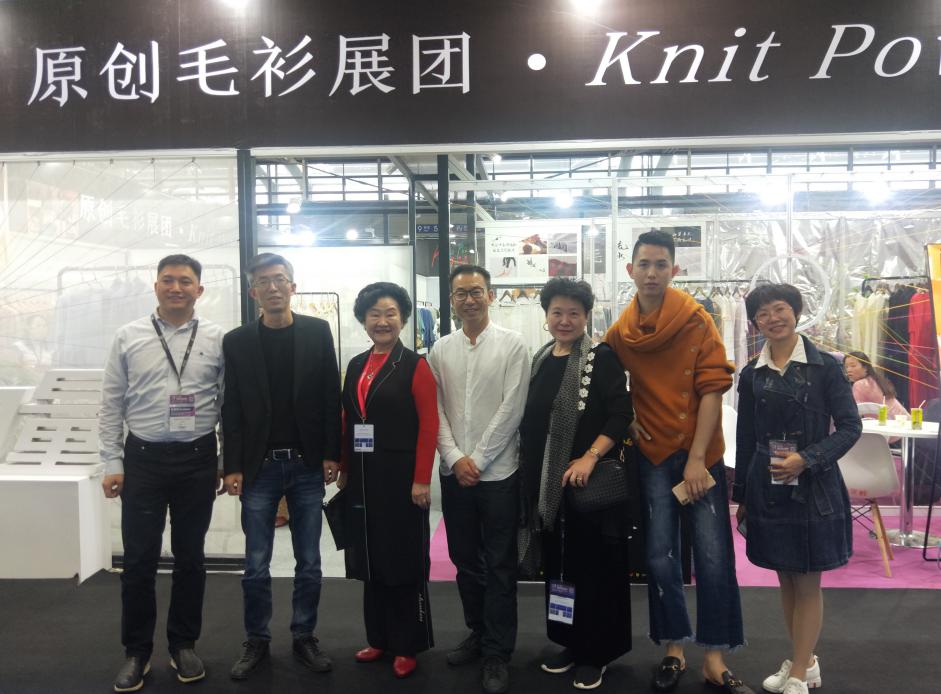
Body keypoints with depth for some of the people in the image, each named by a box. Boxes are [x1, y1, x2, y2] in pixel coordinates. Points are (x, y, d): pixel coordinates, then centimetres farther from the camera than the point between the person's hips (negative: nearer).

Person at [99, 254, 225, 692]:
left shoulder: (217, 339, 0)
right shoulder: (128, 338, 2)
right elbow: (111, 406, 3)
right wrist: (112, 463, -2)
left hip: (198, 460, 0)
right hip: (143, 459, 0)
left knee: (190, 557, 11)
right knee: (139, 559, 5)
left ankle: (184, 645, 27)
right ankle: (137, 651, 22)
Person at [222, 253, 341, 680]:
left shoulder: (317, 332, 1)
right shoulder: (237, 341, 2)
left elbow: (331, 396, 0)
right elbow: (231, 409, 1)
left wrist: (331, 454, -4)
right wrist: (233, 467, -3)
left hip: (307, 466, 0)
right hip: (260, 467, 0)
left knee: (309, 563, 9)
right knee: (256, 565, 7)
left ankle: (304, 637, 24)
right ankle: (256, 641, 23)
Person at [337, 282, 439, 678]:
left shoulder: (415, 365, -8)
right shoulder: (356, 366, 9)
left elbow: (429, 425, -13)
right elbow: (346, 422, 11)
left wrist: (421, 479, -17)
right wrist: (344, 469, 8)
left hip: (400, 476, -5)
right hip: (363, 477, 6)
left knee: (404, 559, 5)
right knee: (371, 559, 13)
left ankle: (407, 645, 19)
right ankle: (379, 637, 28)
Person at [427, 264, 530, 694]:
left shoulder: (512, 345, -4)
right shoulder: (440, 350, 7)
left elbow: (512, 408, -9)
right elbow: (436, 411, 4)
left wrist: (478, 460, -11)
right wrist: (456, 459, -8)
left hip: (498, 472, -4)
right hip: (454, 472, 4)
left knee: (499, 566, 3)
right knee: (465, 560, 14)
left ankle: (497, 653, 13)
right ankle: (477, 634, 31)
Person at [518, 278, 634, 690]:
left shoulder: (601, 359, -6)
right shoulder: (539, 361, 10)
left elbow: (621, 414, -13)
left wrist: (591, 456, -23)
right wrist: (530, 477, 12)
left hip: (590, 481, -6)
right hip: (547, 483, 6)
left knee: (593, 565, 2)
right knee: (557, 564, 13)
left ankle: (595, 652, 15)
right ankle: (570, 643, 28)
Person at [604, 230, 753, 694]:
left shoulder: (697, 321, -6)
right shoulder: (620, 333, 2)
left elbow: (712, 390, -9)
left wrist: (696, 459, -13)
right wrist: (627, 420, 0)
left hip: (700, 454, -2)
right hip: (652, 454, 2)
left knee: (713, 556, -2)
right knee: (660, 556, 5)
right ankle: (673, 650, 21)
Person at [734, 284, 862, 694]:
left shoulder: (824, 366, -5)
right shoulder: (751, 375, 5)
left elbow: (850, 426, -6)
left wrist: (805, 459, -19)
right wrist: (741, 495, 13)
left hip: (813, 488, -3)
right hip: (768, 488, 4)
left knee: (807, 583, 4)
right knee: (785, 579, 13)